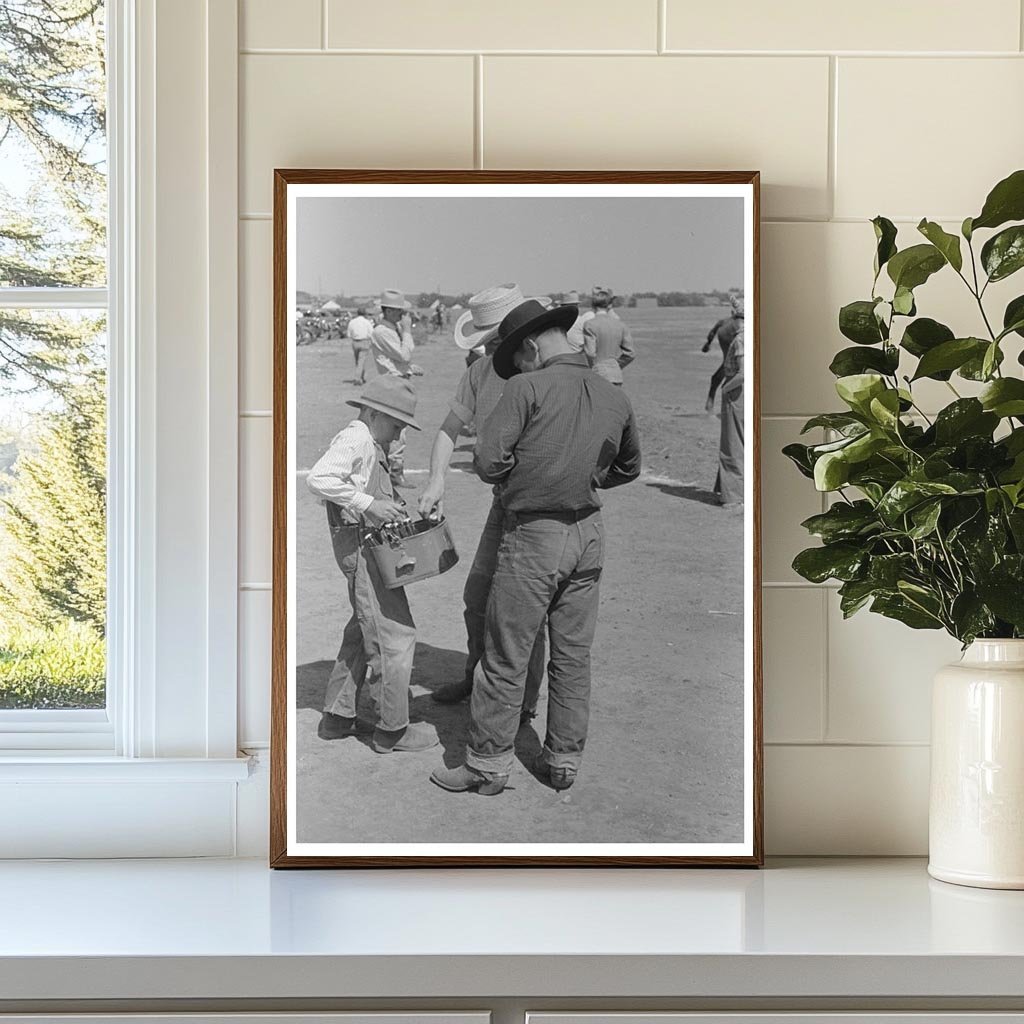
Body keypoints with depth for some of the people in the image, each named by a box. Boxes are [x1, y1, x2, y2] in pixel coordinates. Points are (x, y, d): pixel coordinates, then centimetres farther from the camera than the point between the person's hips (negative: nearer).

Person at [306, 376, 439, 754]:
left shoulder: (371, 445, 17)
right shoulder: (355, 440, -16)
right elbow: (318, 479, -29)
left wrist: (390, 506, 6)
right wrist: (368, 504, -29)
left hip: (372, 544, 11)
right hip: (360, 544, -11)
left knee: (363, 632, 20)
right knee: (395, 634, -6)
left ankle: (338, 716, 28)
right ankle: (392, 729, 2)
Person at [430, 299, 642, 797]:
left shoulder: (529, 388, -14)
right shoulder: (615, 398, 5)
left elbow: (488, 461, -19)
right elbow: (627, 469, 20)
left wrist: (520, 472, 1)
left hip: (533, 535, -6)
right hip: (588, 533, 6)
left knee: (505, 658, 4)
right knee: (572, 655, 14)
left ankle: (487, 764, 12)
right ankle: (564, 760, 22)